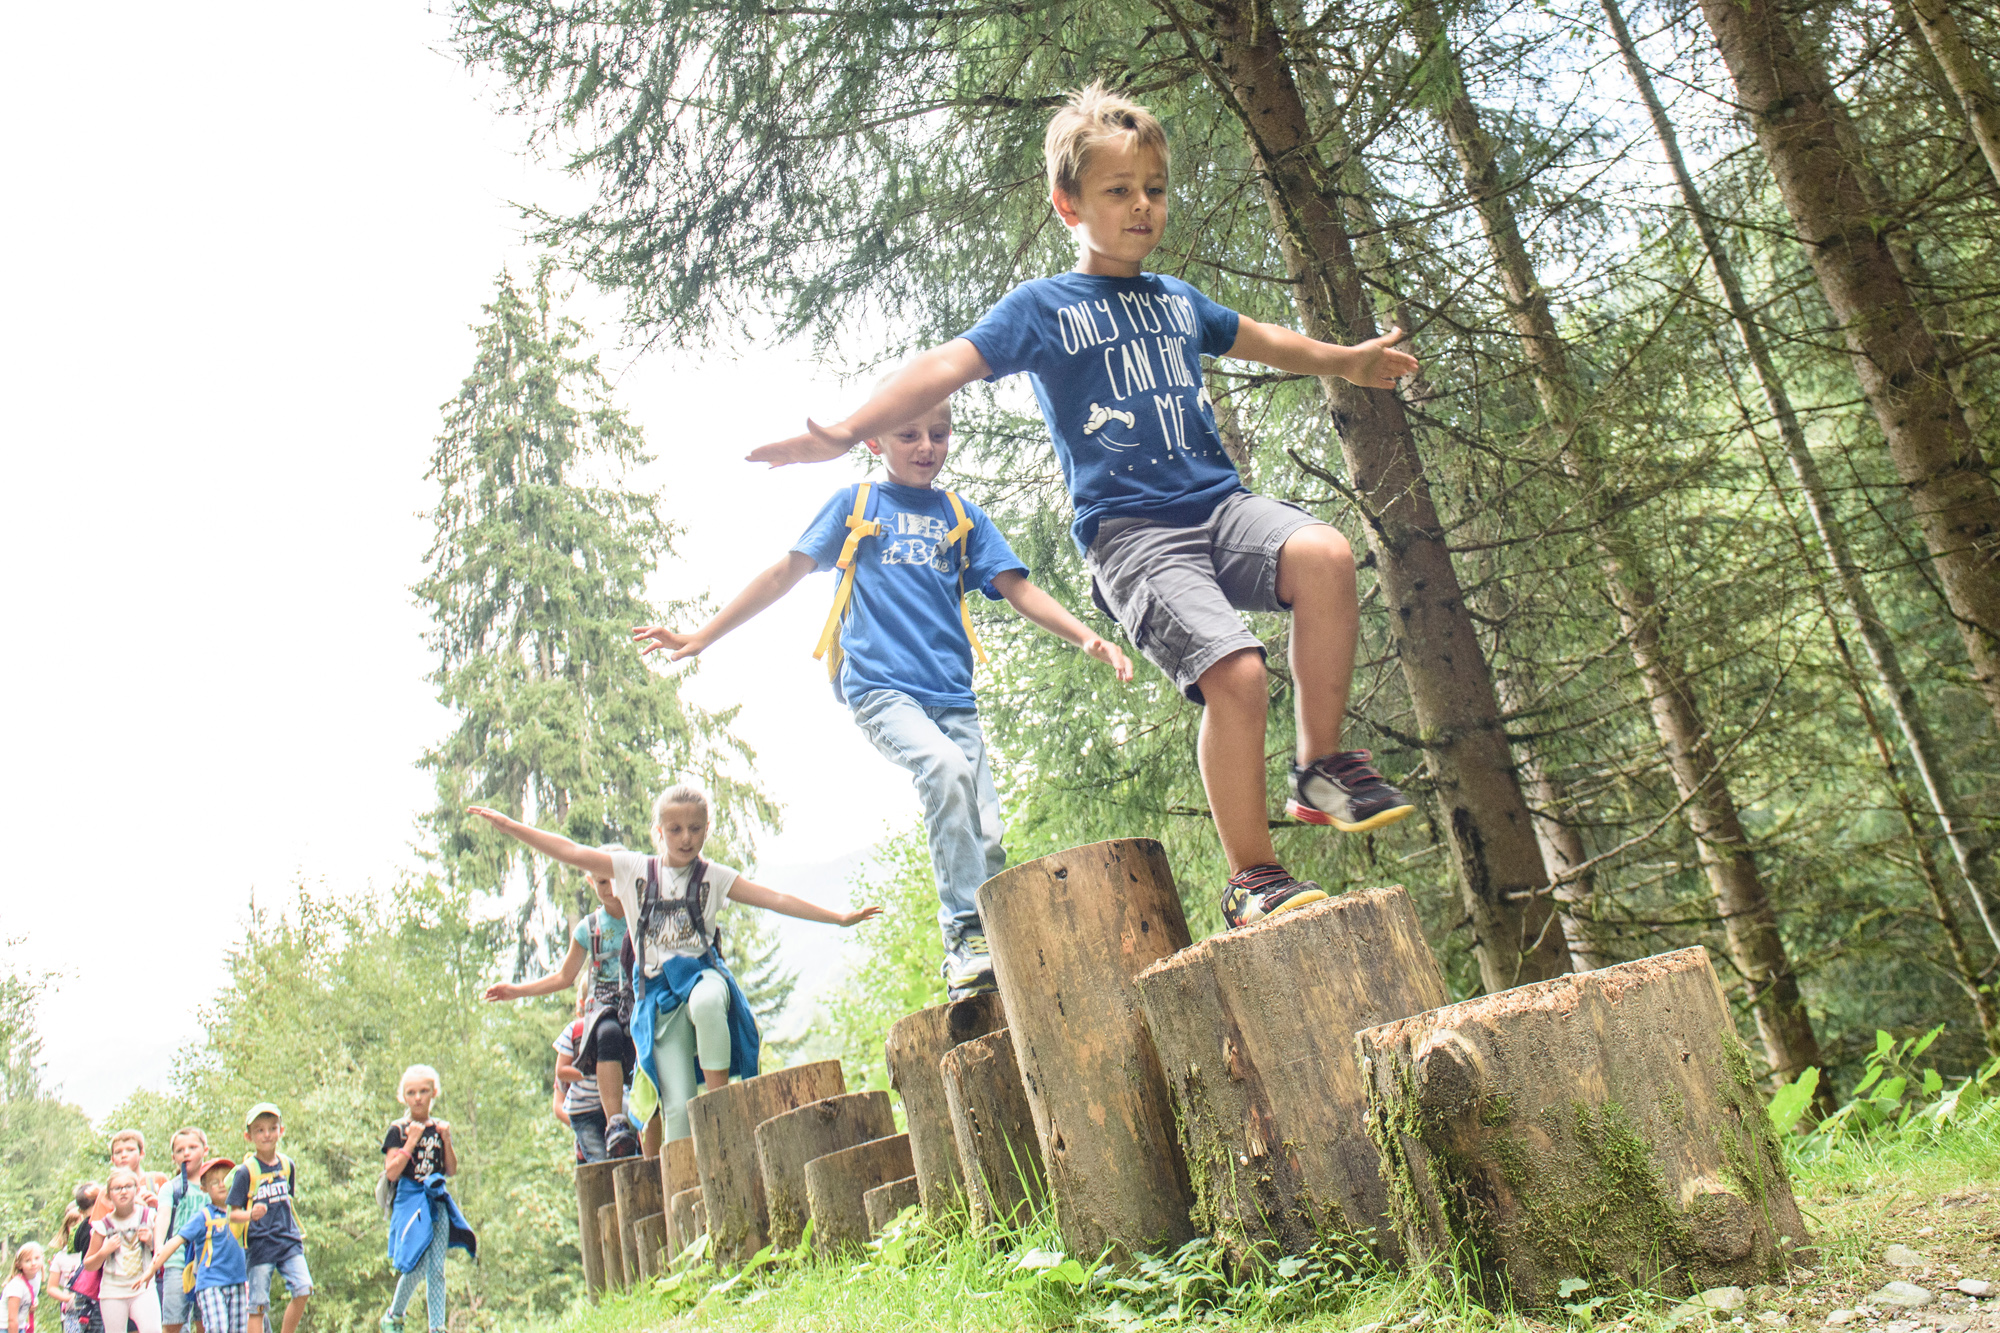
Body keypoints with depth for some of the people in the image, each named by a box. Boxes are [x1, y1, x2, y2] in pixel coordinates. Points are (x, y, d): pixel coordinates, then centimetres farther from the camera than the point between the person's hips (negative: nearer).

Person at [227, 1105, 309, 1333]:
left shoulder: (287, 1165, 7)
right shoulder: (246, 1171, -6)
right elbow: (233, 1213, -6)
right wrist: (251, 1215, -27)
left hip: (289, 1241, 3)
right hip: (260, 1244, -3)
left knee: (303, 1288, -11)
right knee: (257, 1305, -1)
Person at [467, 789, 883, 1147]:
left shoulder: (715, 877, 6)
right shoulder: (633, 870, 9)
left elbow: (776, 900, 1)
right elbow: (571, 852, 6)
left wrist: (840, 918, -6)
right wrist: (508, 825, 0)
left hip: (702, 972, -1)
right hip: (658, 990, 1)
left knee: (707, 1004, -39)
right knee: (677, 1105, -8)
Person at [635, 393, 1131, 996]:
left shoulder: (964, 517, 20)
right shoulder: (855, 503, 14)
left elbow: (1019, 589, 14)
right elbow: (785, 573, 13)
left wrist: (1088, 639, -1)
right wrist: (701, 636, 10)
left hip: (951, 694, 4)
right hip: (878, 685, -4)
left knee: (986, 838, -7)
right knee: (946, 768, -31)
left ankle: (997, 952, 2)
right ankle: (965, 936, -26)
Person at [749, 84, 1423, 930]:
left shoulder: (1178, 299, 23)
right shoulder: (1043, 307, 6)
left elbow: (1262, 342, 42)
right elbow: (946, 367, -6)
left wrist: (1349, 361, 49)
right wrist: (847, 431, -18)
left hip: (1219, 501, 5)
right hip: (1128, 529, -5)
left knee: (1323, 555, -27)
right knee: (1234, 674, -23)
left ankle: (1323, 768, -10)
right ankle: (1252, 878, -6)